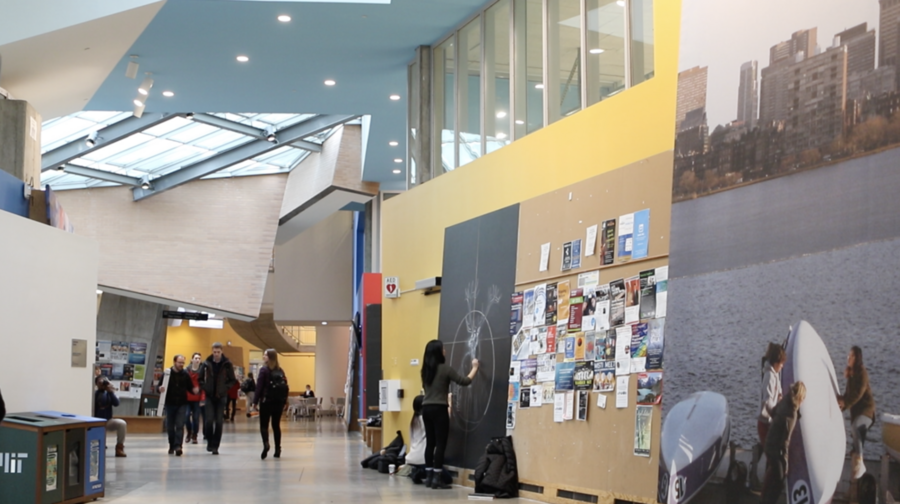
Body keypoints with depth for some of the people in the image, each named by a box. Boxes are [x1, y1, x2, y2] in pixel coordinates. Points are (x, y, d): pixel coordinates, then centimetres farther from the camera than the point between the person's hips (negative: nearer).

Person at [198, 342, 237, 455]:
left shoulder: (227, 364, -1)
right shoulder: (206, 364, 0)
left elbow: (232, 380, 5)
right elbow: (200, 378, 9)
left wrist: (225, 389, -8)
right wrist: (205, 388, -5)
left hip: (221, 397, 0)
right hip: (209, 396, 0)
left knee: (219, 422, -2)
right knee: (209, 420, -9)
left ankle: (215, 446, 6)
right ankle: (210, 442, 12)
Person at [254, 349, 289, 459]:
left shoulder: (264, 370, -8)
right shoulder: (280, 371, 6)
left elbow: (259, 387, -11)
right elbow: (286, 387, 7)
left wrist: (255, 401, -6)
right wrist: (284, 401, 12)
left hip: (266, 402, -4)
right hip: (279, 402, 4)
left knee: (264, 425, 1)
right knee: (276, 425, 11)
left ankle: (266, 443, -23)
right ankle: (277, 450, 10)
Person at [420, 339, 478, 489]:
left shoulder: (425, 370, 9)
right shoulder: (445, 369, -10)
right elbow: (465, 381, -8)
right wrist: (475, 368, 6)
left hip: (426, 408, 7)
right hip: (439, 409, -7)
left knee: (430, 443, 9)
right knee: (440, 444, -3)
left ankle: (428, 477, 10)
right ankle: (436, 478, -6)